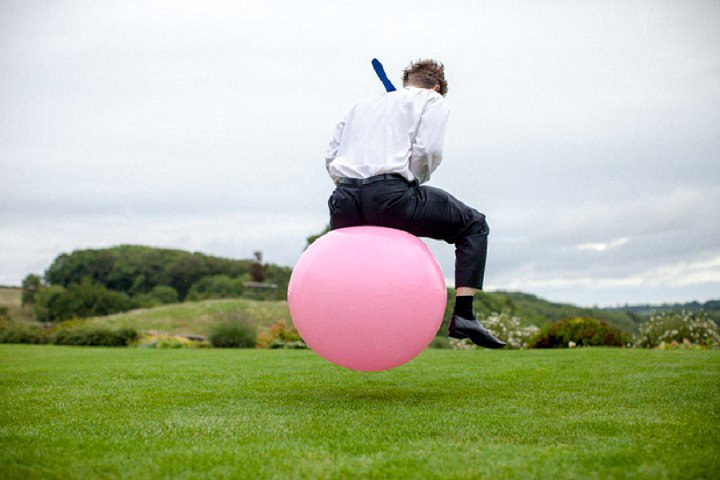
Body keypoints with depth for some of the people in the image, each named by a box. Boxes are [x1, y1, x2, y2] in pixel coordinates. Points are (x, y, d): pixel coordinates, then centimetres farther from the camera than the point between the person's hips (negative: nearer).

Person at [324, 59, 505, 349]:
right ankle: (463, 316, 1)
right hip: (391, 195, -5)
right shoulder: (433, 101, 17)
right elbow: (427, 150, -2)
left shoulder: (362, 105, 32)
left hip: (344, 200, 6)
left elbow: (331, 156, 22)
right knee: (473, 226, 14)